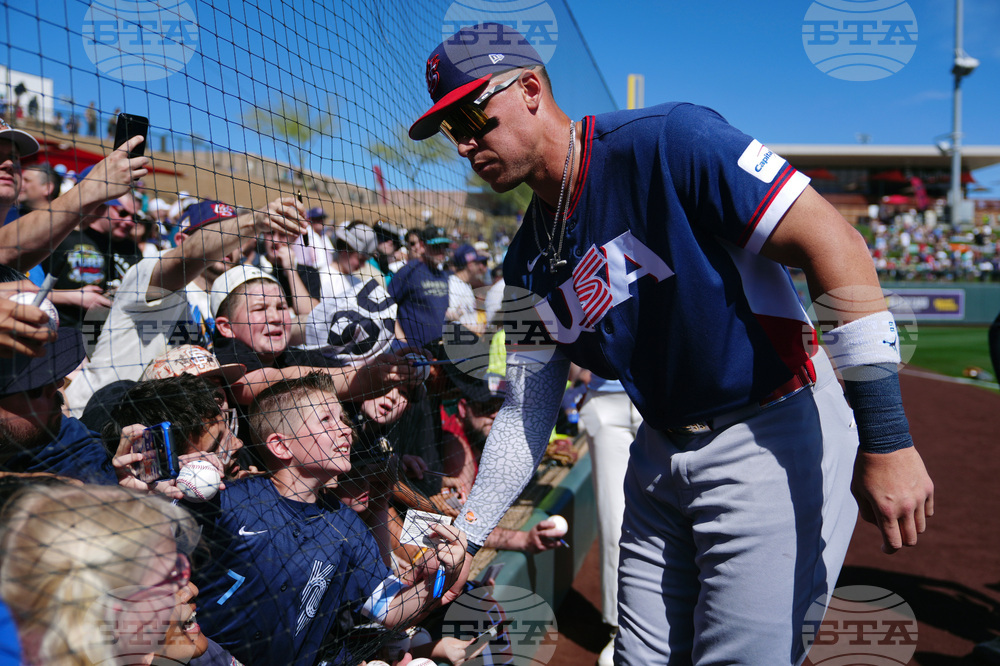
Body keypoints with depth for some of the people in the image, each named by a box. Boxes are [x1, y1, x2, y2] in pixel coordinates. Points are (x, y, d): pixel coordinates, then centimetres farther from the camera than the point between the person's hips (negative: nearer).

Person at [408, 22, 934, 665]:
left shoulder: (667, 141, -18)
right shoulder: (528, 262, 5)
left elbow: (834, 244, -22)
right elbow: (527, 412, 9)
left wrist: (886, 441, -24)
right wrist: (466, 534, 0)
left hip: (776, 440, -7)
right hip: (661, 455, 7)